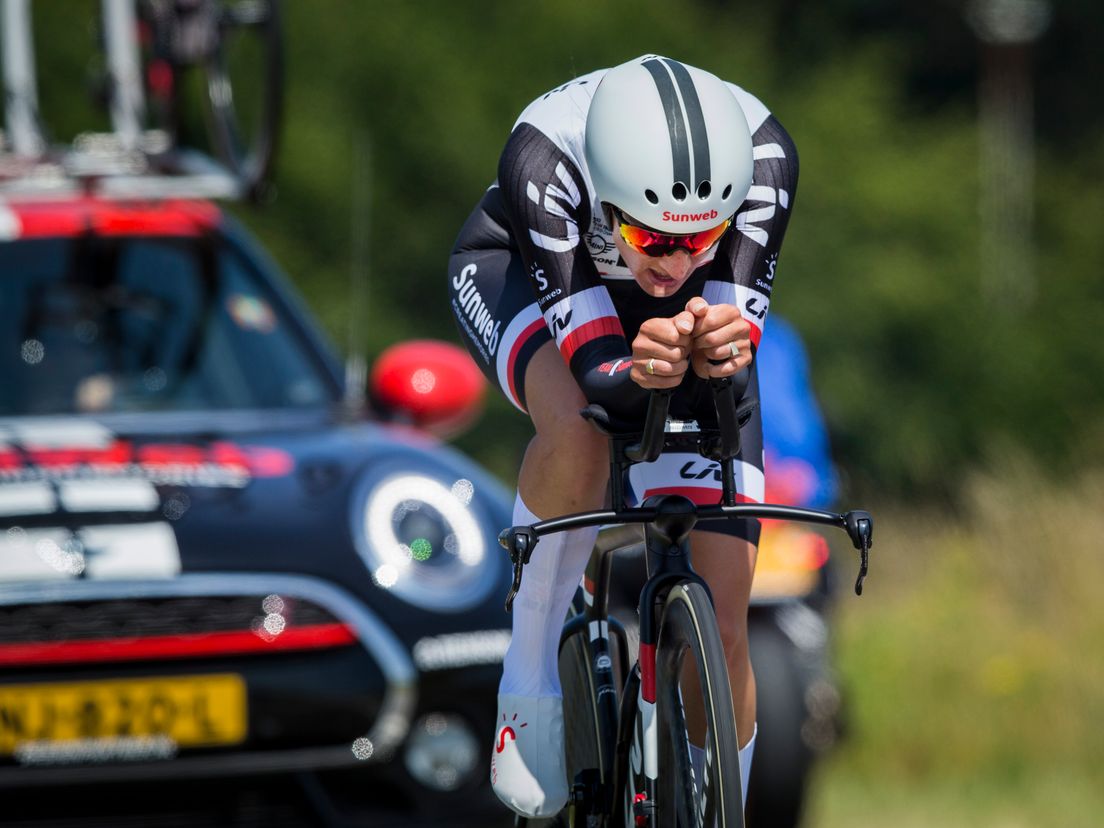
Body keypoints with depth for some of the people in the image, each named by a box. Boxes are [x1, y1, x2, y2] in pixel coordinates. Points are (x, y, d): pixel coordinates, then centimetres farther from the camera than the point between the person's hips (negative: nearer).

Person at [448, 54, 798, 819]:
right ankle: (531, 680, -14)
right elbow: (595, 372, -39)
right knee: (577, 433, -38)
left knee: (721, 632, -9)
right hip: (523, 274, -2)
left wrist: (720, 352, -59)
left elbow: (731, 374, -36)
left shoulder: (762, 155, -36)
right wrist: (638, 374, -60)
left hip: (686, 315, 2)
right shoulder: (544, 157, -40)